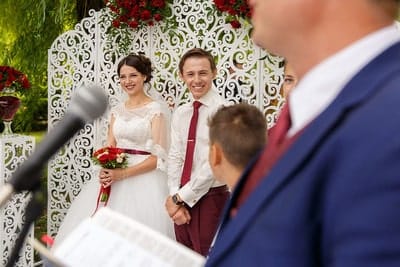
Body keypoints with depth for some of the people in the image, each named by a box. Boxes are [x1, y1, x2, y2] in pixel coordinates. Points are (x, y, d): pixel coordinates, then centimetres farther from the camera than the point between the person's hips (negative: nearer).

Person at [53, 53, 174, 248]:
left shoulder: (156, 110, -6)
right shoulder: (117, 110, 13)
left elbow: (159, 156, -11)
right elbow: (109, 148, 12)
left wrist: (123, 174, -19)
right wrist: (105, 170, -9)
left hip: (143, 179, -5)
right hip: (114, 178, 6)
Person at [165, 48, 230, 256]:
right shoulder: (180, 113, 10)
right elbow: (175, 157, 6)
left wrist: (179, 198, -11)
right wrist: (175, 197, -7)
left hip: (211, 198, -6)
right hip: (181, 200, 6)